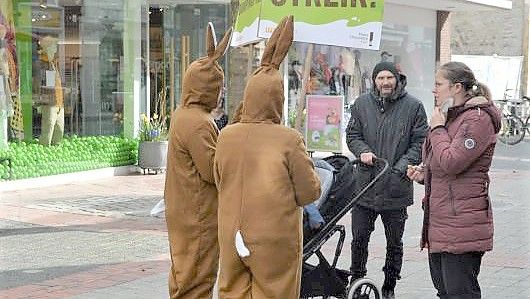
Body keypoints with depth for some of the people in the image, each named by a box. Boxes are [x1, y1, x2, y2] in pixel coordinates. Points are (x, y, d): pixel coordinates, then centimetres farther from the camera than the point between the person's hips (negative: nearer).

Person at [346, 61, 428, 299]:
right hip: (365, 185, 2)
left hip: (397, 188, -1)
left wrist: (401, 167, -15)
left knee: (394, 243, 11)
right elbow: (352, 135, 11)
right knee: (359, 239, 9)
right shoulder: (362, 104, 4)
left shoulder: (413, 107, -3)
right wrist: (362, 151, -10)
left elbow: (419, 143, -3)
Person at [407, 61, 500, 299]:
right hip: (439, 222, 11)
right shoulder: (451, 116, 20)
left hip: (461, 224, -11)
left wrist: (437, 128, -10)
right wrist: (424, 173, 12)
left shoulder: (478, 118, -13)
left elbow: (451, 163, -24)